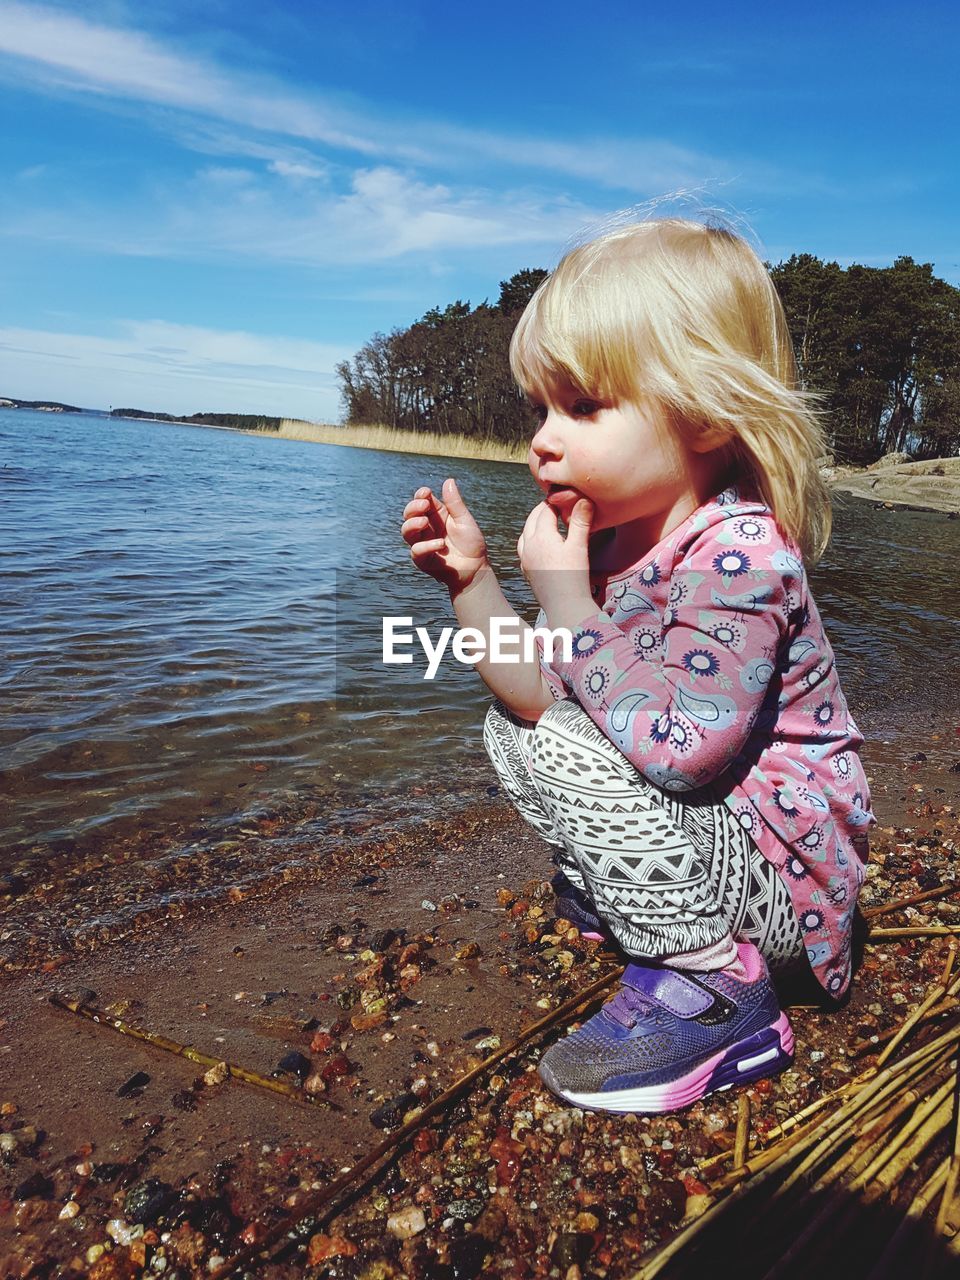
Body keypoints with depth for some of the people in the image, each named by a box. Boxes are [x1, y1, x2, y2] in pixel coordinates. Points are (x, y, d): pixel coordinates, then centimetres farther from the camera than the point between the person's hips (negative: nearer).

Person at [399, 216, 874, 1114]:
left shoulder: (738, 555, -27)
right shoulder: (615, 533, -1)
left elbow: (675, 751, -36)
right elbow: (541, 691, -1)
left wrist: (564, 598, -32)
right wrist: (471, 580, -11)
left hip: (785, 863, -8)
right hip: (702, 827, 9)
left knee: (563, 748, -26)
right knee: (512, 727, 7)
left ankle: (715, 987, -12)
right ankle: (615, 891, 19)